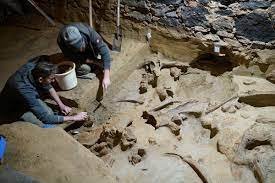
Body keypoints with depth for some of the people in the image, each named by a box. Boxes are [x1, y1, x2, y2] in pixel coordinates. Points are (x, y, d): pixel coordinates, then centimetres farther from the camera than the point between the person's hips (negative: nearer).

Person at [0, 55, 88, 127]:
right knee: (44, 124, -26)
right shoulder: (25, 91, -42)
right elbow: (46, 118, -37)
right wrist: (74, 118, -31)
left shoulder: (33, 66, -24)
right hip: (14, 107, -7)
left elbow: (48, 87, -3)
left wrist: (61, 105, -9)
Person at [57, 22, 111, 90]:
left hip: (90, 49, 1)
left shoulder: (89, 32, -40)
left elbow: (105, 51, -40)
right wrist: (94, 61, -29)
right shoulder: (61, 41, -37)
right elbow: (74, 58, -24)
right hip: (75, 55, -1)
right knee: (84, 68, -25)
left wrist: (106, 77, -46)